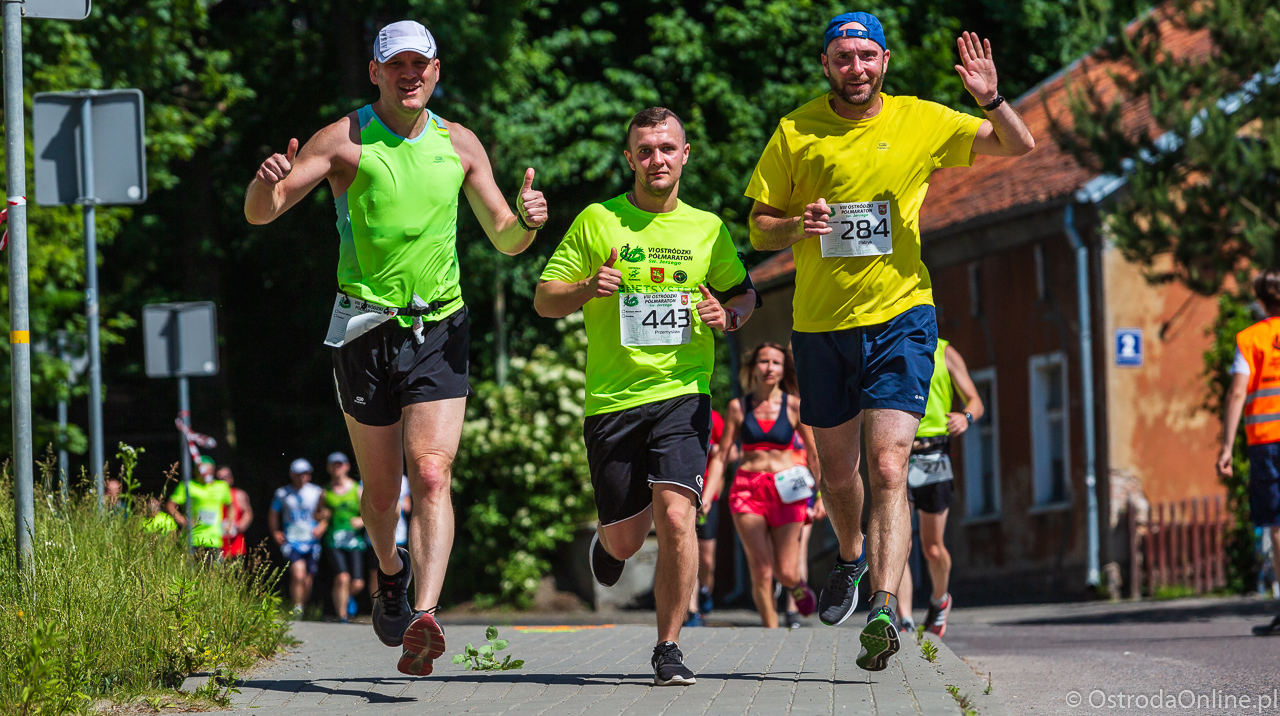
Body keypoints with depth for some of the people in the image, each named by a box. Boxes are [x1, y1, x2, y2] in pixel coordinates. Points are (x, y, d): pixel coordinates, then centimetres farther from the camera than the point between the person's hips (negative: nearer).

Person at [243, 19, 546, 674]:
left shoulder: (459, 145, 8)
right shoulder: (345, 140, -1)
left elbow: (504, 240, 13)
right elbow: (260, 213, -5)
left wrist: (525, 220, -11)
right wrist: (268, 180, -29)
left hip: (438, 330, 1)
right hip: (365, 331, -1)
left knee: (431, 475, -16)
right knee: (381, 489, 8)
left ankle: (424, 619, -28)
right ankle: (390, 573, 40)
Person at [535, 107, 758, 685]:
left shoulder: (707, 228, 9)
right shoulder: (596, 222, 4)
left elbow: (744, 293, 21)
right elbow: (544, 300, 5)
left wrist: (728, 313, -2)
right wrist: (588, 288, -16)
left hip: (682, 393, 0)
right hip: (612, 398, 0)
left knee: (675, 517, -18)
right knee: (627, 538, 5)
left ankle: (668, 647, -5)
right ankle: (609, 541, 45)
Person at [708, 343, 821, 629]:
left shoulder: (794, 406, 2)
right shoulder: (738, 407, 5)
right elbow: (721, 455, 7)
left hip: (785, 491, 0)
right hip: (747, 488, 0)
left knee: (785, 573, -2)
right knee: (761, 571, -11)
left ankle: (797, 584, 34)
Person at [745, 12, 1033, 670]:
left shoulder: (920, 122, 0)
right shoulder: (794, 133, 1)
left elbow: (1019, 146, 3)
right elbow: (759, 226, 6)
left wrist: (990, 98, -17)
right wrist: (797, 226, -17)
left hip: (900, 317, -2)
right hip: (821, 323, 2)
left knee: (887, 467, -17)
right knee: (837, 470, 15)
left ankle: (884, 607, -25)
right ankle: (852, 558, 45)